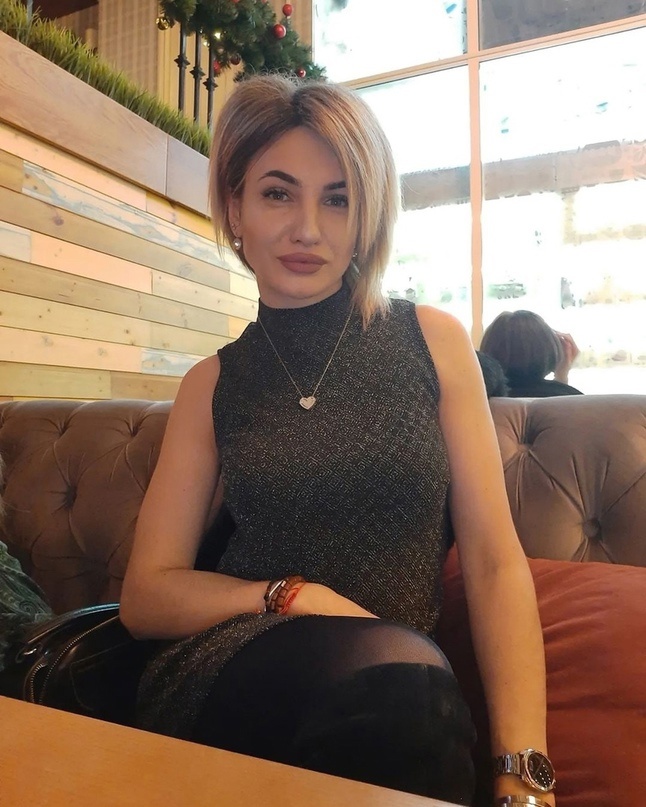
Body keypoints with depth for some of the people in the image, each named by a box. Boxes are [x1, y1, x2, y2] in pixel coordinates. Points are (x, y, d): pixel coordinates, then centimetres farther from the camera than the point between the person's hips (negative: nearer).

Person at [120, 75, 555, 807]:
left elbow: (495, 561, -2)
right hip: (237, 674, -1)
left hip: (393, 682, 2)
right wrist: (291, 595, -13)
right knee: (392, 671, -33)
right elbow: (146, 593, 4)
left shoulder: (435, 342, 2)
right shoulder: (211, 386, 4)